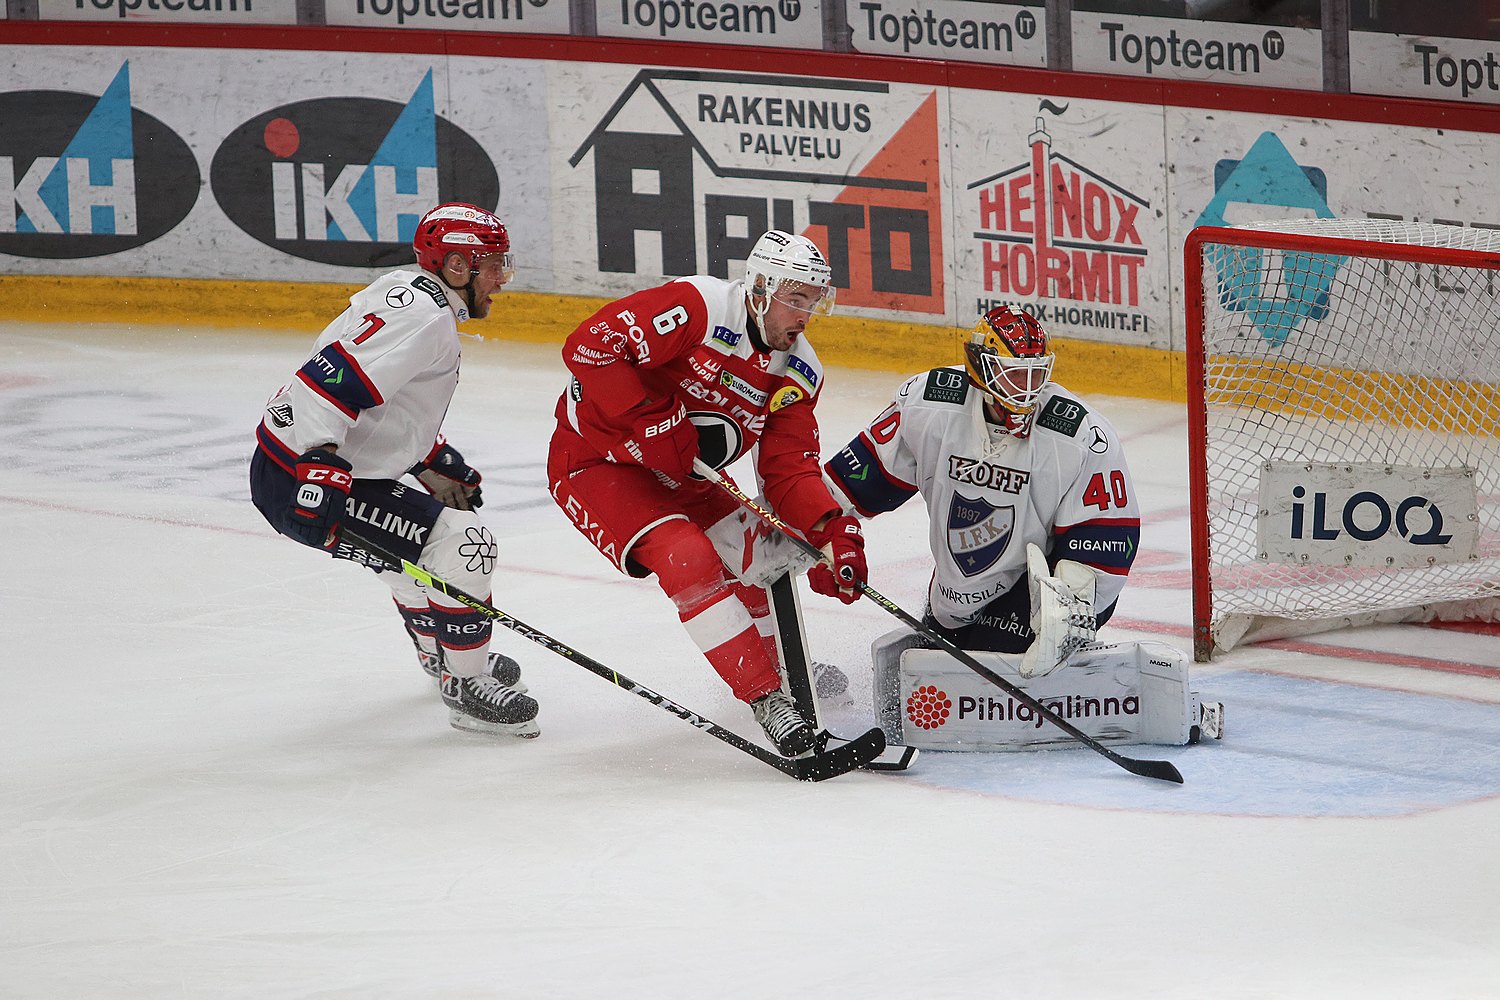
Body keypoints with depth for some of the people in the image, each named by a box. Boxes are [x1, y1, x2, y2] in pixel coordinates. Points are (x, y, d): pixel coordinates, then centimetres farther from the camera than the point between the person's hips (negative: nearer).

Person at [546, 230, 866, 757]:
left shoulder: (800, 373, -2)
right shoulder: (698, 308, -26)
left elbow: (789, 471, -4)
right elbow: (591, 346, -32)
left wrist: (833, 531, -22)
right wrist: (658, 427, -31)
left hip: (677, 477, 9)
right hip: (594, 461, -9)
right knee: (688, 558, -26)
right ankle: (766, 698, -25)